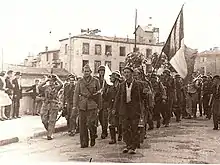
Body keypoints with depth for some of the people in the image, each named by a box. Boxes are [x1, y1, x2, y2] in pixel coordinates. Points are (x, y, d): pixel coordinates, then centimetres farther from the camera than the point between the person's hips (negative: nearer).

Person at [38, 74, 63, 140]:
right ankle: (49, 130, 28)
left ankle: (49, 135, 6)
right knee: (44, 120, 2)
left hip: (54, 105, -3)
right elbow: (39, 87, -7)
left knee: (52, 121, 0)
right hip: (46, 104, 3)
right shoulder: (46, 87, 10)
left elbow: (61, 84, -19)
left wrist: (57, 78, -7)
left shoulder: (56, 87, 2)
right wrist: (46, 81, -5)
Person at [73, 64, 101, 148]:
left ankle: (93, 137, 19)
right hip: (82, 105, 2)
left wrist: (98, 106, 9)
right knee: (82, 125, 3)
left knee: (90, 124, -9)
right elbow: (76, 93, 6)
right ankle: (84, 143, 13)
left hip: (92, 105, -2)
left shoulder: (95, 81, 6)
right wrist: (75, 105, -3)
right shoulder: (80, 82, 9)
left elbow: (98, 94, 10)